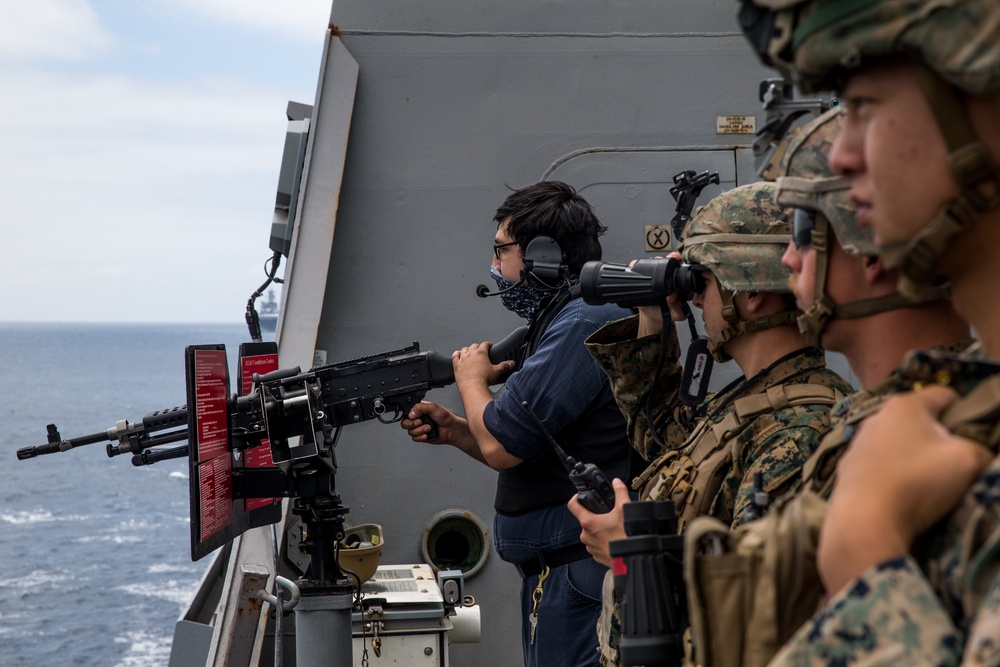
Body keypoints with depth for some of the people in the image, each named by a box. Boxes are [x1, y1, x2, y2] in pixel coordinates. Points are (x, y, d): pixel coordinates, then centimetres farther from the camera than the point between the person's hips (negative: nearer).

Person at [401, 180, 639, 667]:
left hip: (577, 573, -10)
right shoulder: (564, 320, 17)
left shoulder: (585, 323, -17)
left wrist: (471, 379, -1)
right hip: (554, 572, 10)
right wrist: (454, 431, 9)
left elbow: (501, 447, -20)